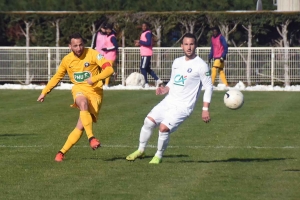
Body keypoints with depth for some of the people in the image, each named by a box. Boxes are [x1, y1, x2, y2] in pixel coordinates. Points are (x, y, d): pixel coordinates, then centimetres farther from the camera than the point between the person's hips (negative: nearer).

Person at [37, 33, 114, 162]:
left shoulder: (92, 54, -9)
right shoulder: (67, 60, 5)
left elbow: (109, 69, -16)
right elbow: (57, 77, 21)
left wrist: (94, 79, -28)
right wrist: (44, 92, 18)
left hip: (94, 91, -2)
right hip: (79, 90, 2)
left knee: (81, 126, -13)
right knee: (83, 103, -38)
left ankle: (62, 152, -2)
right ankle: (91, 138, -44)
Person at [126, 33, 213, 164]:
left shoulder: (201, 65, -9)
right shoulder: (177, 62, 11)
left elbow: (208, 87, -8)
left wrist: (205, 109, -13)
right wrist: (165, 89, -1)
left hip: (183, 107, -6)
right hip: (169, 101, 6)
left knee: (163, 128, -20)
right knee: (149, 121, -4)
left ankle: (158, 156, 3)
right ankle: (141, 150, 16)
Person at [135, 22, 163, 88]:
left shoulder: (148, 33, -12)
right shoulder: (144, 33, 18)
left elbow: (148, 43, -24)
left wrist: (140, 42, -17)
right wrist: (139, 44, 10)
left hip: (146, 54, -10)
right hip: (144, 53, 10)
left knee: (143, 68, -8)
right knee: (147, 68, 14)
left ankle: (146, 84, -4)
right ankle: (158, 80, 15)